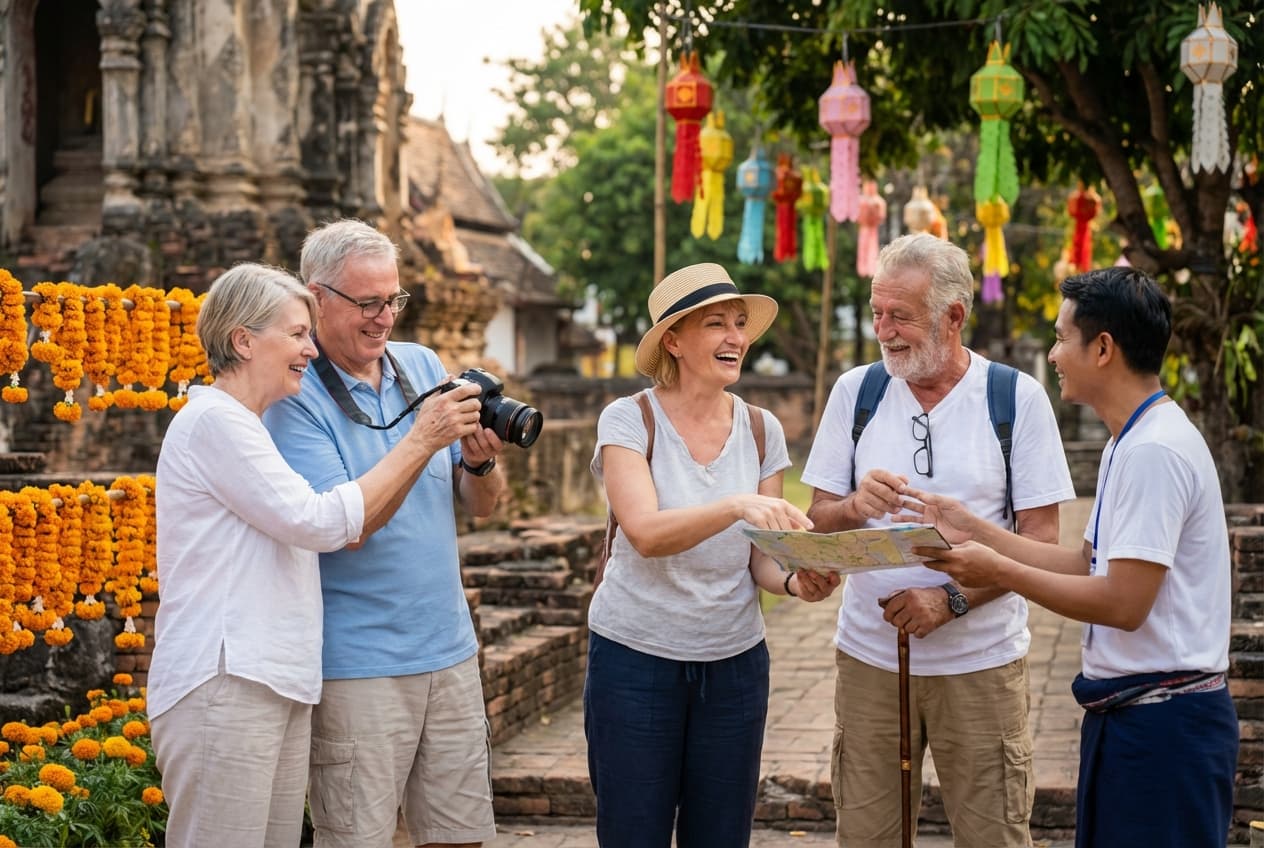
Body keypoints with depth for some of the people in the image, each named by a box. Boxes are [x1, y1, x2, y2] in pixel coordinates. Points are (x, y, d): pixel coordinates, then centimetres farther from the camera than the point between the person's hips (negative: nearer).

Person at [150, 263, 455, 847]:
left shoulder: (242, 426, 21)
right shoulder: (213, 420, -9)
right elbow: (319, 523, -14)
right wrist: (419, 441, -9)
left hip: (277, 687, 10)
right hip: (224, 688, -10)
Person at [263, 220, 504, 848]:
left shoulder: (422, 366, 9)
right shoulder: (294, 398, -9)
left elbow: (482, 506, 11)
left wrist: (480, 461, -10)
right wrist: (424, 439, -23)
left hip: (450, 652, 6)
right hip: (358, 669, -6)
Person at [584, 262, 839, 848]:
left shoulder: (760, 429, 3)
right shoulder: (628, 420, -9)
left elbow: (759, 559, 4)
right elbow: (645, 533, -25)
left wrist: (795, 582, -18)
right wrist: (736, 506, -40)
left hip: (735, 662, 4)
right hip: (636, 660, -4)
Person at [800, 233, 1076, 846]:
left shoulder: (1018, 398, -4)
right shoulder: (855, 391, 4)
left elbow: (1041, 539, -5)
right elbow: (818, 520, 6)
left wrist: (953, 600, -18)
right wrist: (854, 508, -18)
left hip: (981, 662, -2)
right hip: (870, 654, 2)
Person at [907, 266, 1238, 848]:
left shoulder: (1153, 451, -20)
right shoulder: (1132, 444, 13)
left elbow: (1123, 603, -23)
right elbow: (1088, 565, 15)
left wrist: (998, 571, -15)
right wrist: (972, 531, 11)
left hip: (1162, 723, -10)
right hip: (1125, 712, 10)